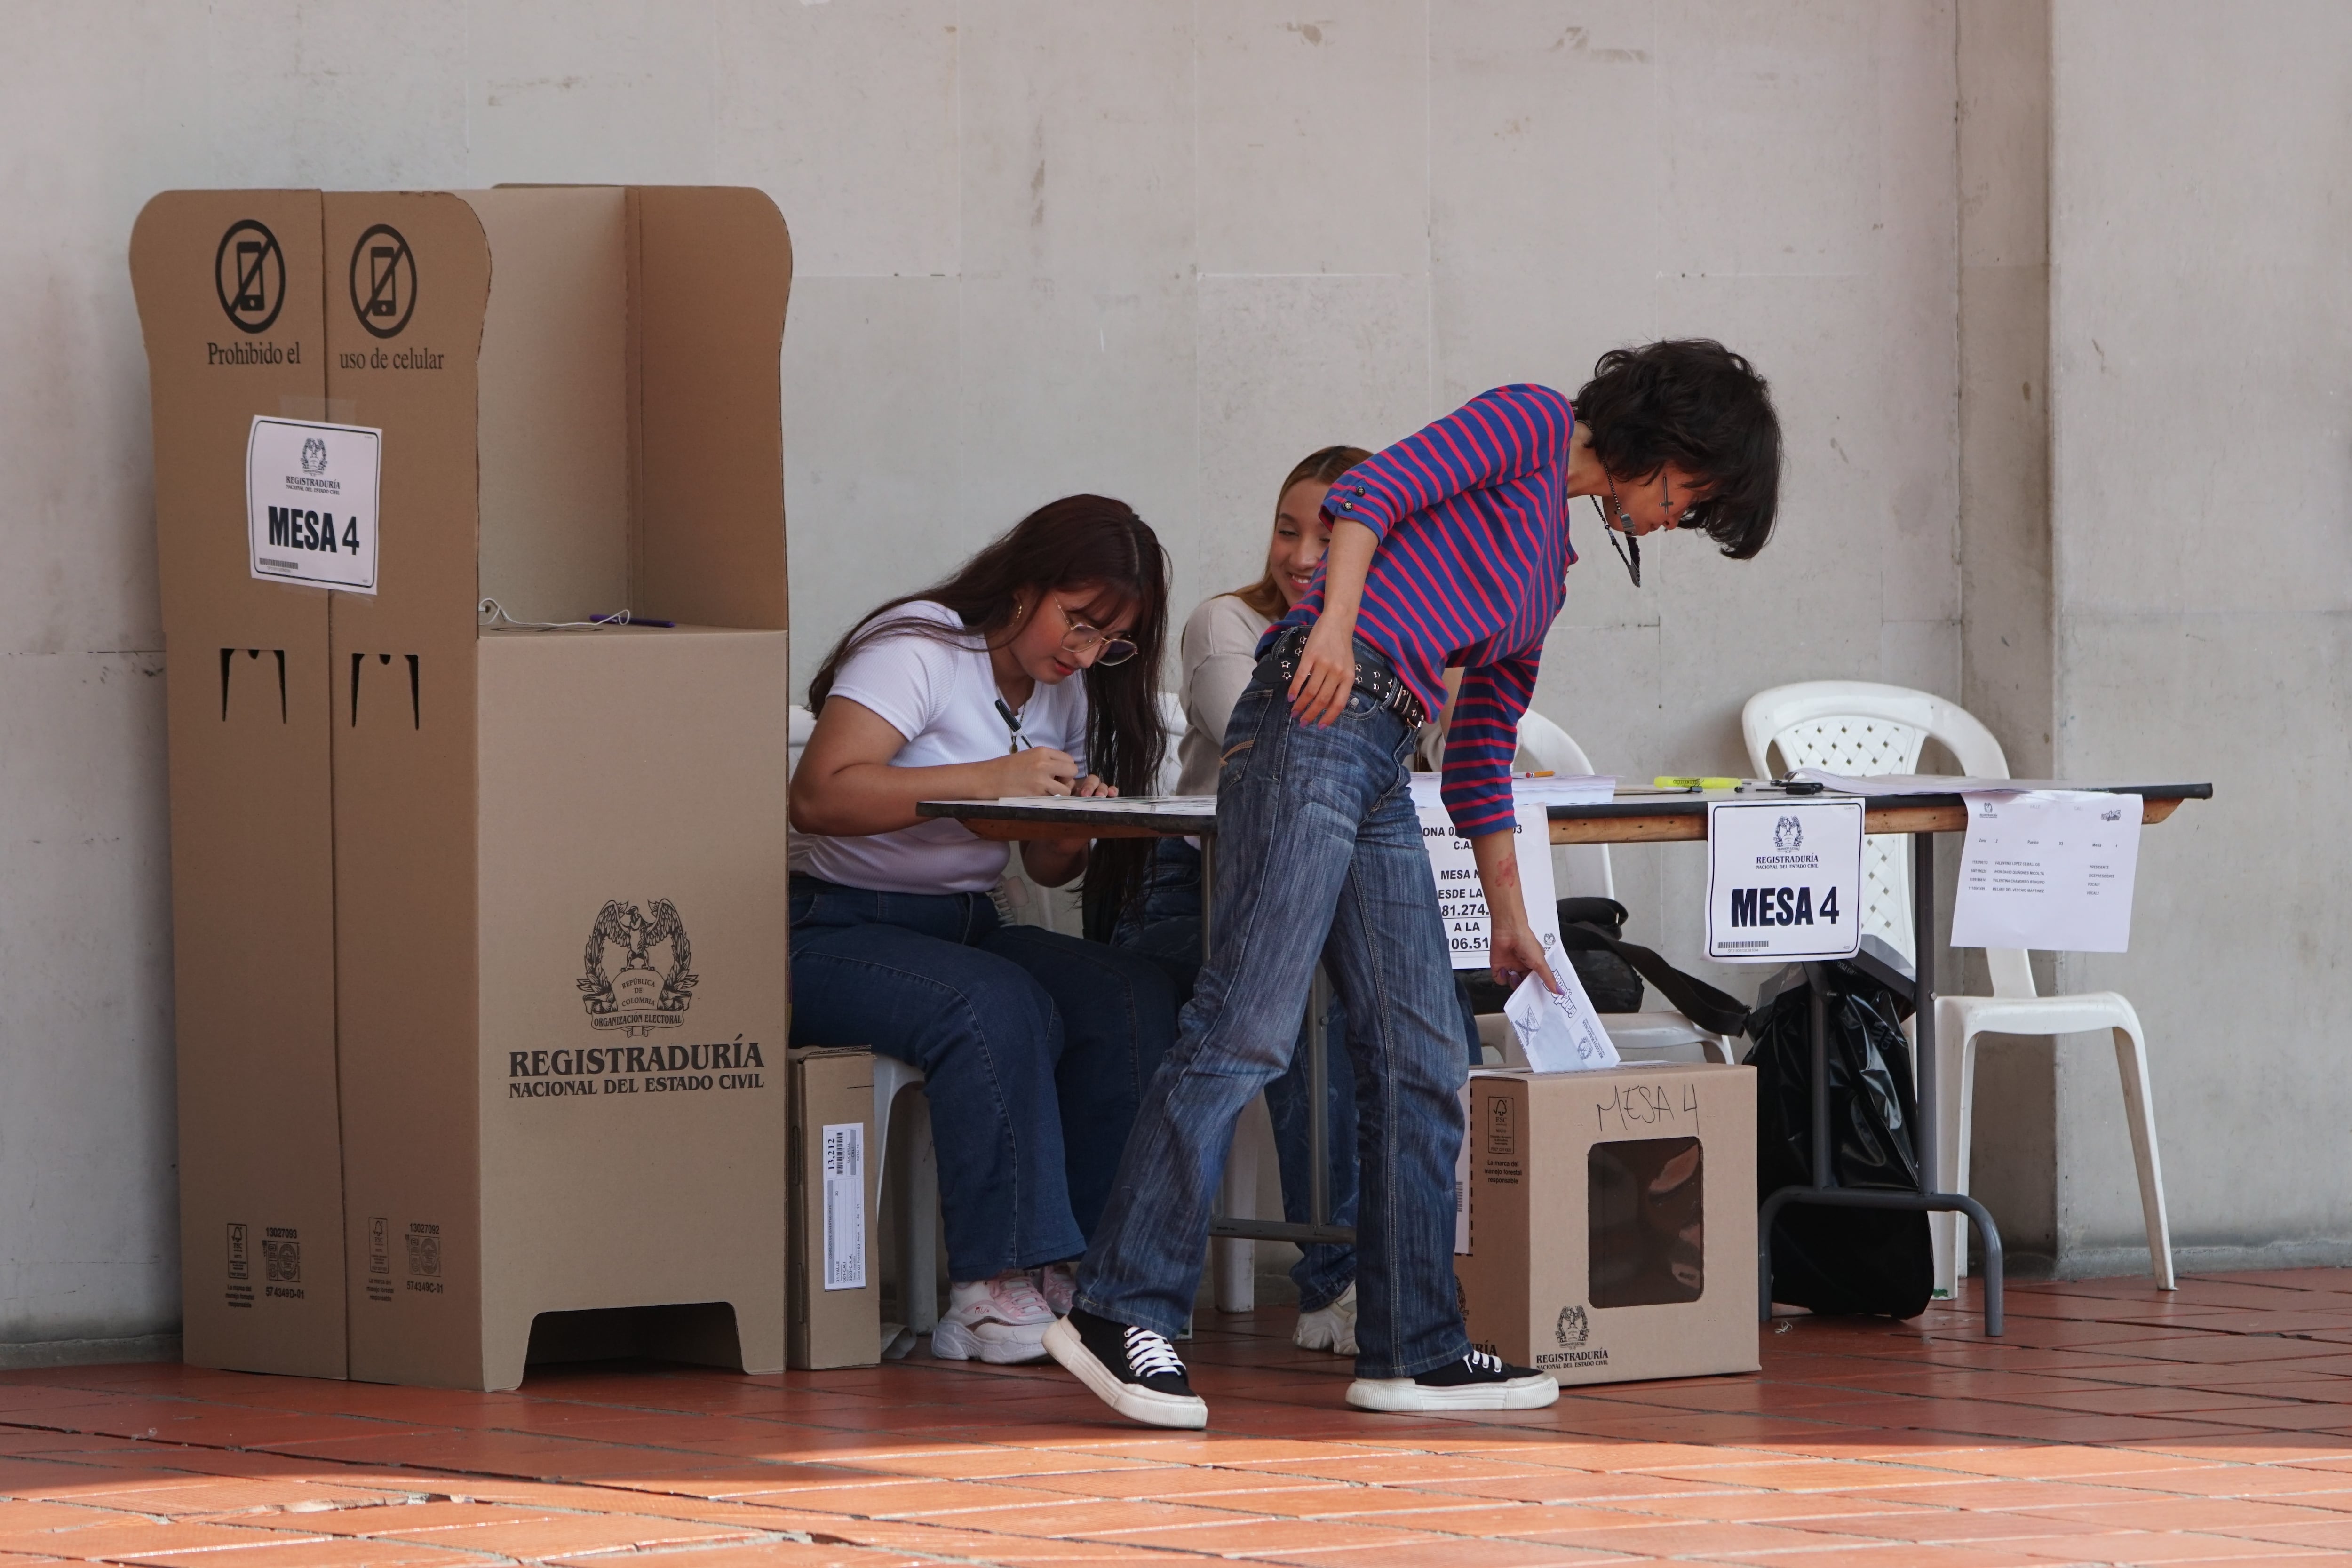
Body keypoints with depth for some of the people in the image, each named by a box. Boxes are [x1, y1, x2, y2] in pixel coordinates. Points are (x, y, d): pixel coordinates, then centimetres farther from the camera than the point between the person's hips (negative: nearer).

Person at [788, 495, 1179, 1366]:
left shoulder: (1064, 691, 13)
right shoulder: (920, 652, -11)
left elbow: (1048, 866, 14)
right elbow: (818, 796, -25)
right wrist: (986, 780, -29)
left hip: (966, 927, 7)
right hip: (837, 927, -7)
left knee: (1134, 996, -19)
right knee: (996, 1006, -36)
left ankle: (1095, 1271, -19)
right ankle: (997, 1286, -33)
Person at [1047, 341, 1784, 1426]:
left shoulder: (1552, 562, 28)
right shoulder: (1529, 425, 5)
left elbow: (1482, 752, 32)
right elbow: (1371, 492, -10)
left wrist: (1509, 915, 34)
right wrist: (1336, 618, -25)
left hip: (1380, 769, 10)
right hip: (1315, 723, -10)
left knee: (1421, 1061, 6)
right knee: (1246, 1027, -14)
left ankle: (1413, 1348, 9)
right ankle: (1119, 1312, -15)